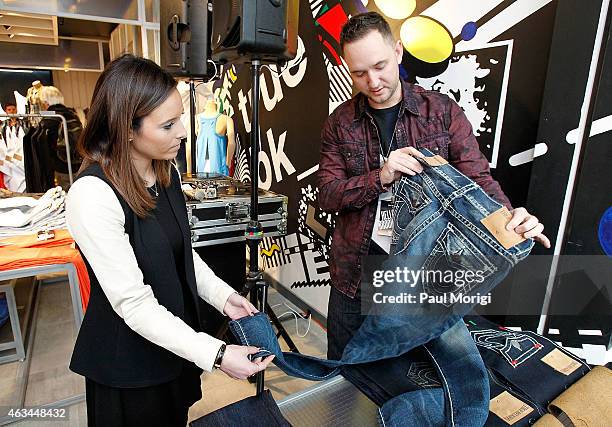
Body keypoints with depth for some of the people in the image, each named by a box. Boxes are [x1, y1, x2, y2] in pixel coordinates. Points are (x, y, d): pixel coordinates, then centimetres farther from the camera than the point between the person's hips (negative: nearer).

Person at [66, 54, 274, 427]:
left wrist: (223, 296, -5)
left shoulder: (168, 174, -3)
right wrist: (216, 354, -29)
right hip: (129, 364, -6)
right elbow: (133, 303, -27)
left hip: (176, 344, 7)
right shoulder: (93, 194, -27)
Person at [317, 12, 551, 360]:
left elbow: (477, 177, -5)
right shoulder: (340, 123, -1)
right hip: (355, 272, 2)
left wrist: (509, 218, -25)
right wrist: (380, 177, -23)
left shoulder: (443, 111, -4)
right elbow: (328, 195, -7)